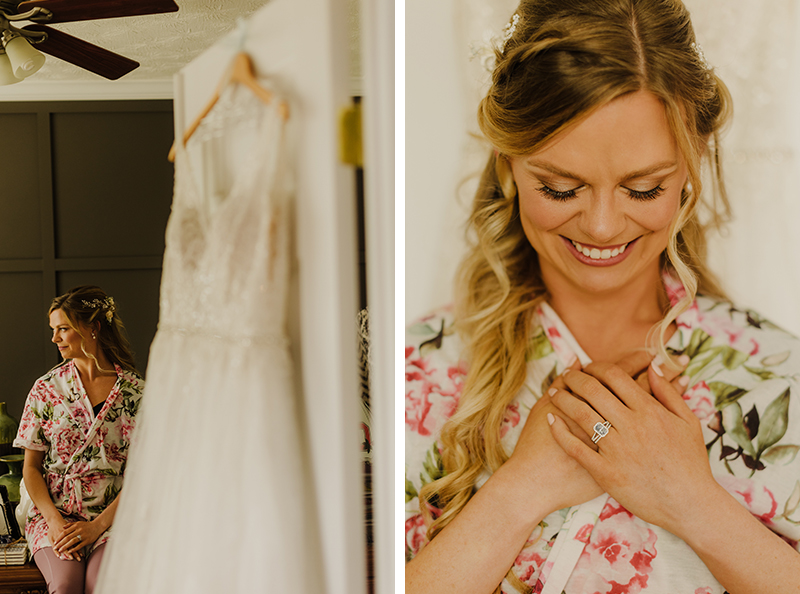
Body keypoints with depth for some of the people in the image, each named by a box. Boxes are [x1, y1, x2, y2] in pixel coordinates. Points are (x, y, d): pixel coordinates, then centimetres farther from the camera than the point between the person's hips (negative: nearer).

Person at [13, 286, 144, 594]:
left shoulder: (134, 391, 1)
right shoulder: (45, 389, 6)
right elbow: (30, 467, 8)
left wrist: (97, 525, -12)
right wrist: (54, 520, -9)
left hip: (113, 517, -1)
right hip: (54, 514, 1)